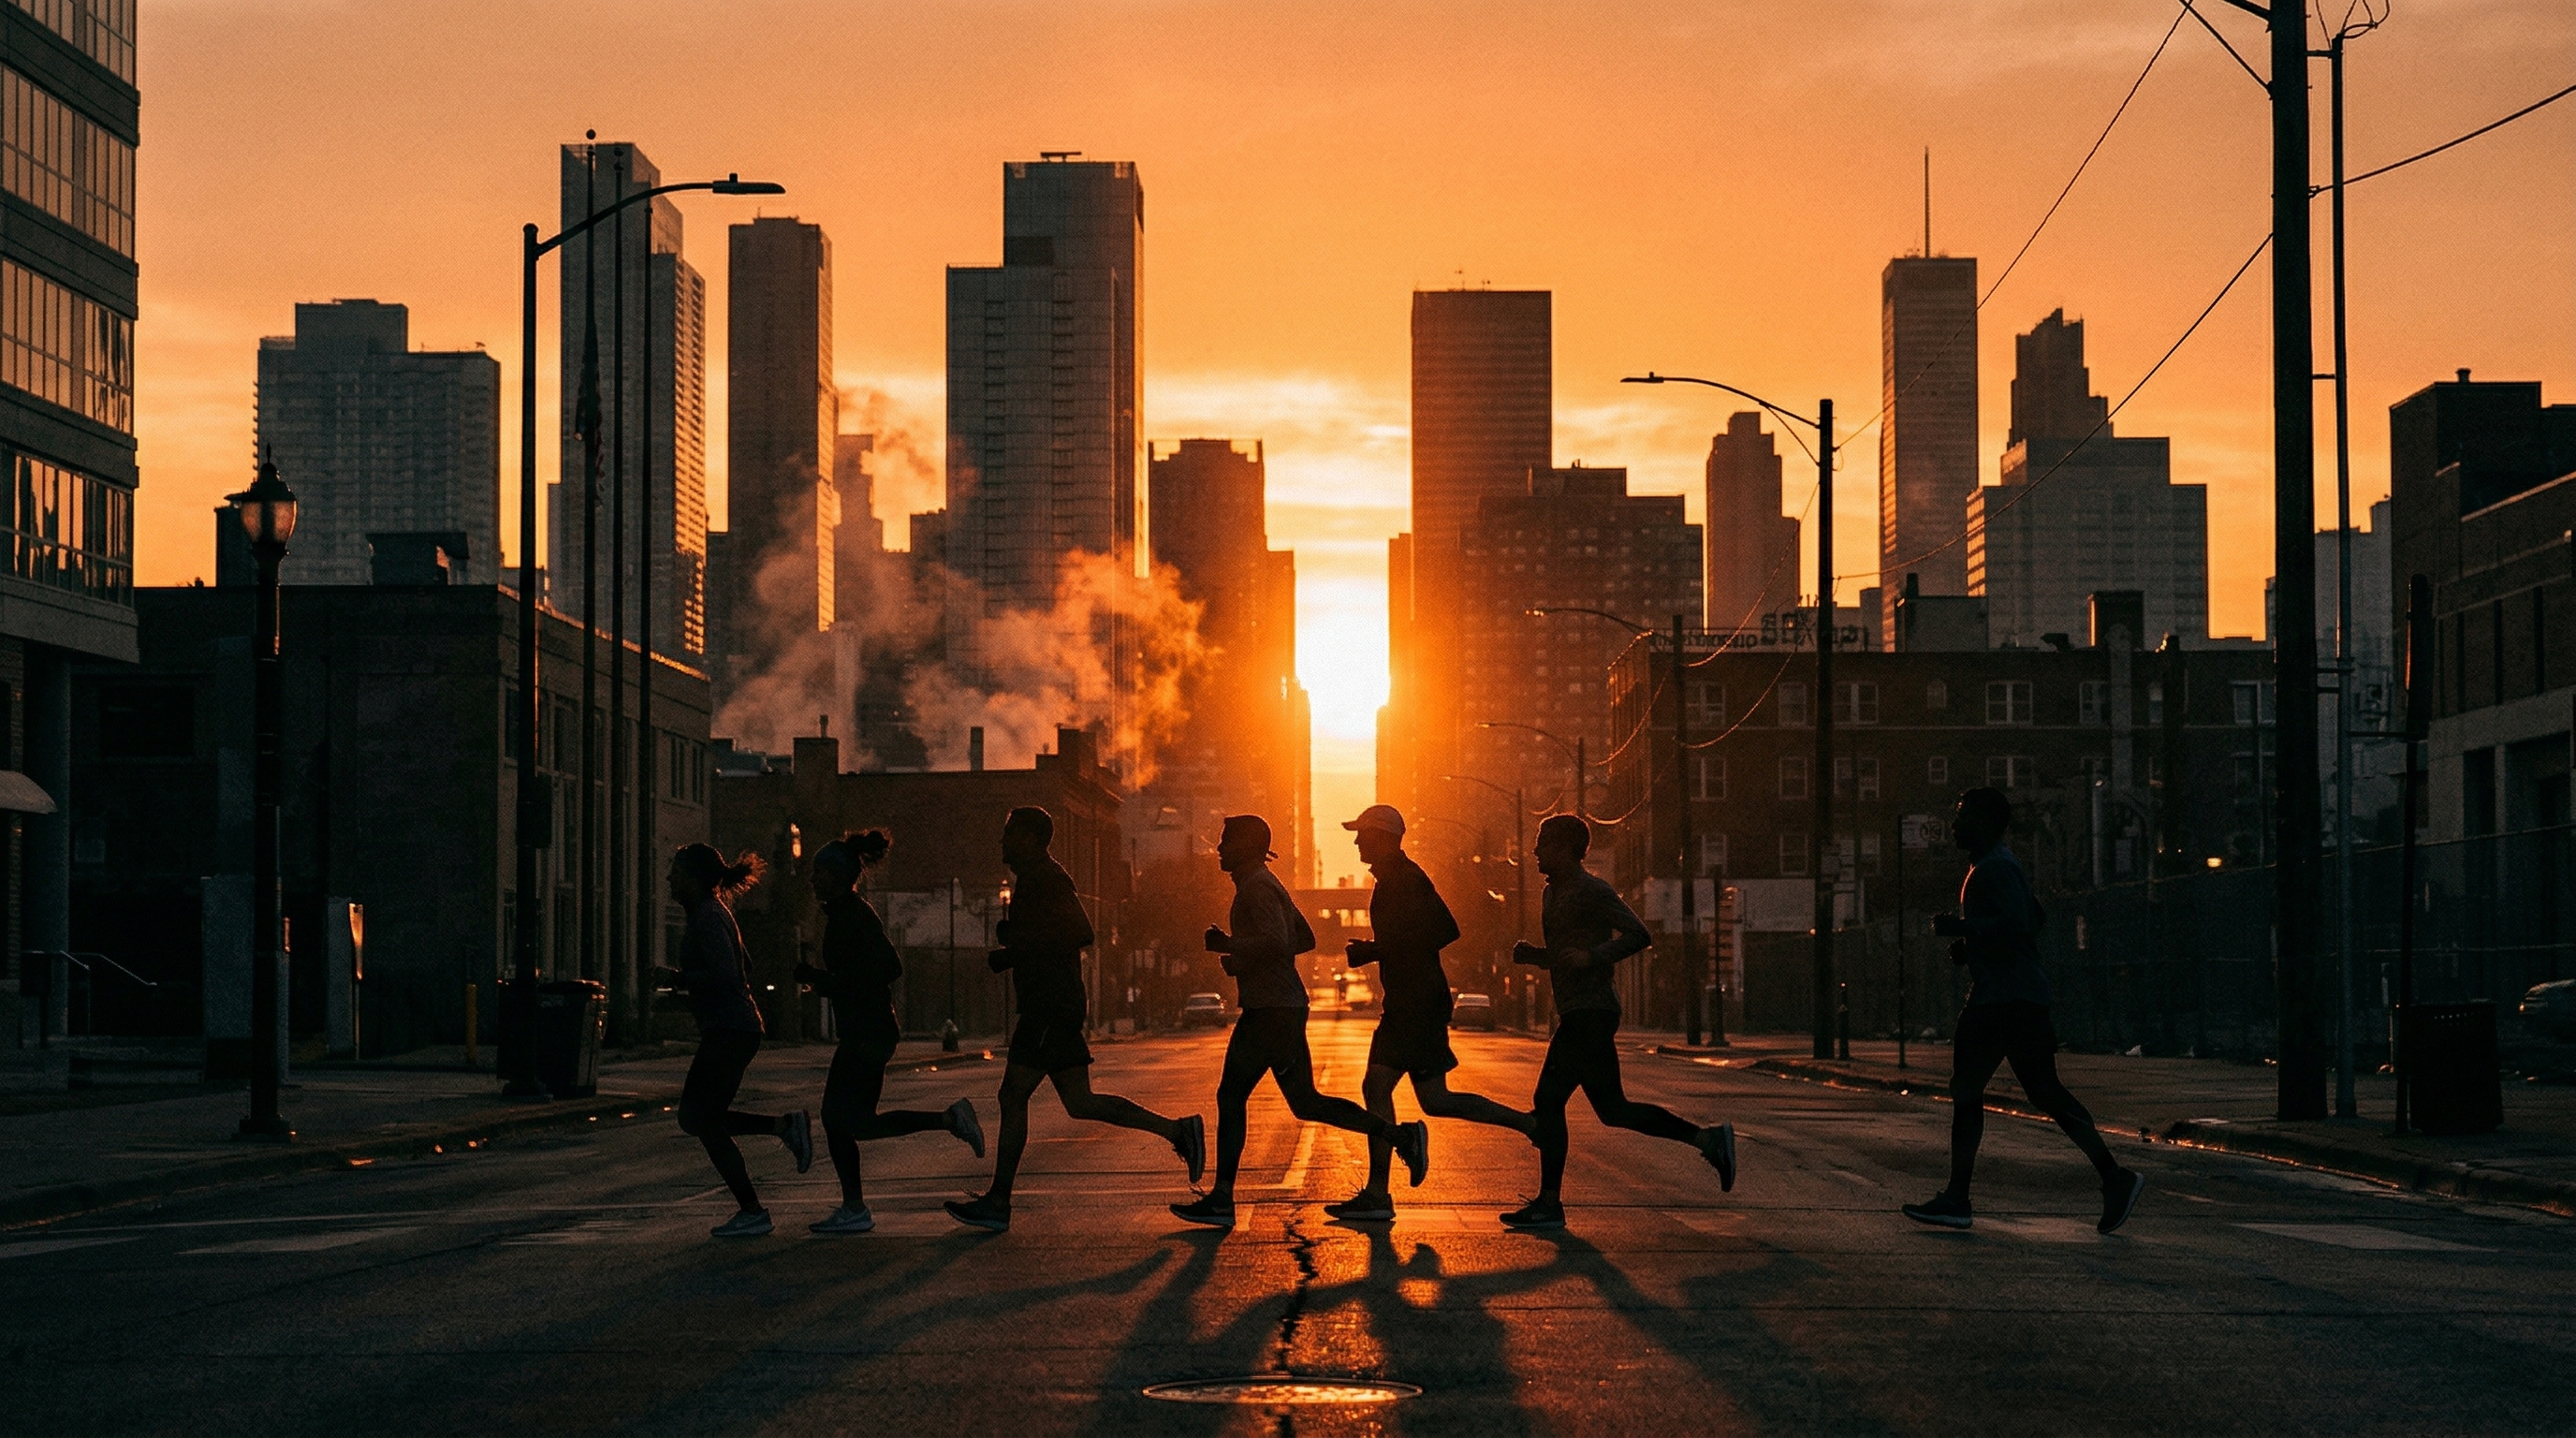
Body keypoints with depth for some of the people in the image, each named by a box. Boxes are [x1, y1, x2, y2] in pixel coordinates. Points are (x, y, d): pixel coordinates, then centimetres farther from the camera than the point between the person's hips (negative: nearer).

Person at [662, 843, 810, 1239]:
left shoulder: (707, 917, -15)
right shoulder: (715, 913, 16)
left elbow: (726, 975, -25)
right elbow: (744, 968, 25)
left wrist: (678, 979, -16)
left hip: (727, 1033, -10)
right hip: (733, 1029, 10)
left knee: (706, 1123, -3)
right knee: (694, 1119, 14)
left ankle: (752, 1212, 1)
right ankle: (786, 1126, 12)